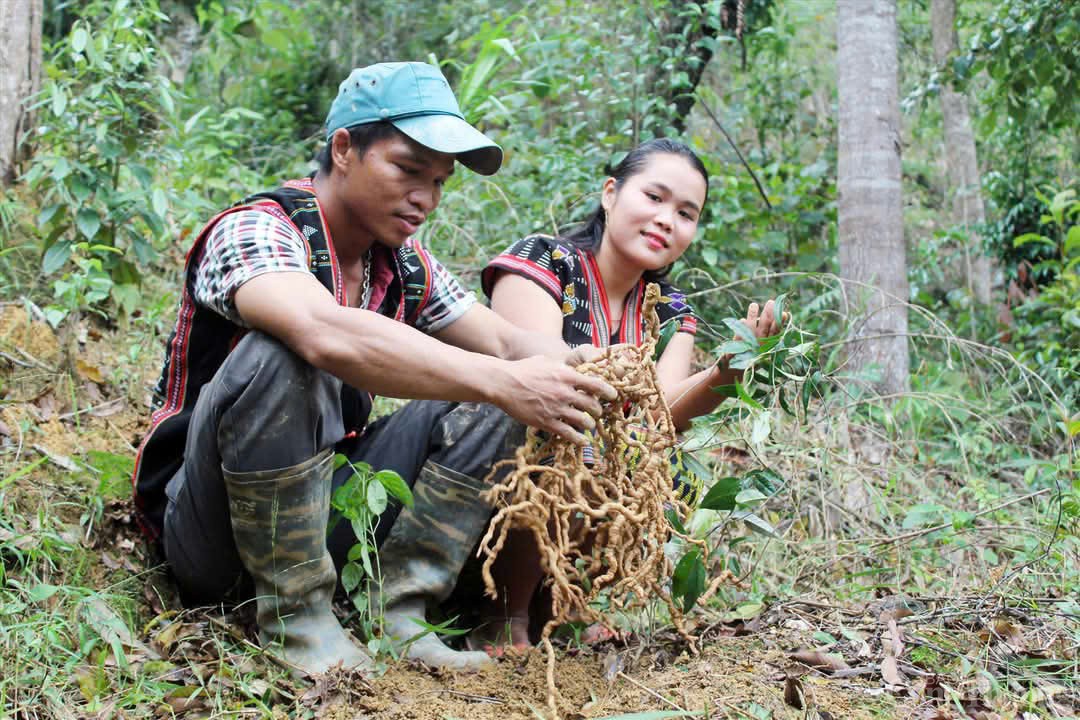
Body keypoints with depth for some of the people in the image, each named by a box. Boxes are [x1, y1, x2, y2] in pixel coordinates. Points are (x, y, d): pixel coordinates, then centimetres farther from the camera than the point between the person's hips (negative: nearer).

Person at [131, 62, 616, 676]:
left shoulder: (406, 267, 5)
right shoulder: (254, 232, -19)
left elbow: (504, 339, 5)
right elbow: (328, 336, -39)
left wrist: (579, 370, -19)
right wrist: (503, 382, -42)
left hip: (322, 511, 7)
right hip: (209, 530, -7)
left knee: (483, 403, -4)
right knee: (275, 357, -34)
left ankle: (399, 612, -11)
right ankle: (296, 621, -22)